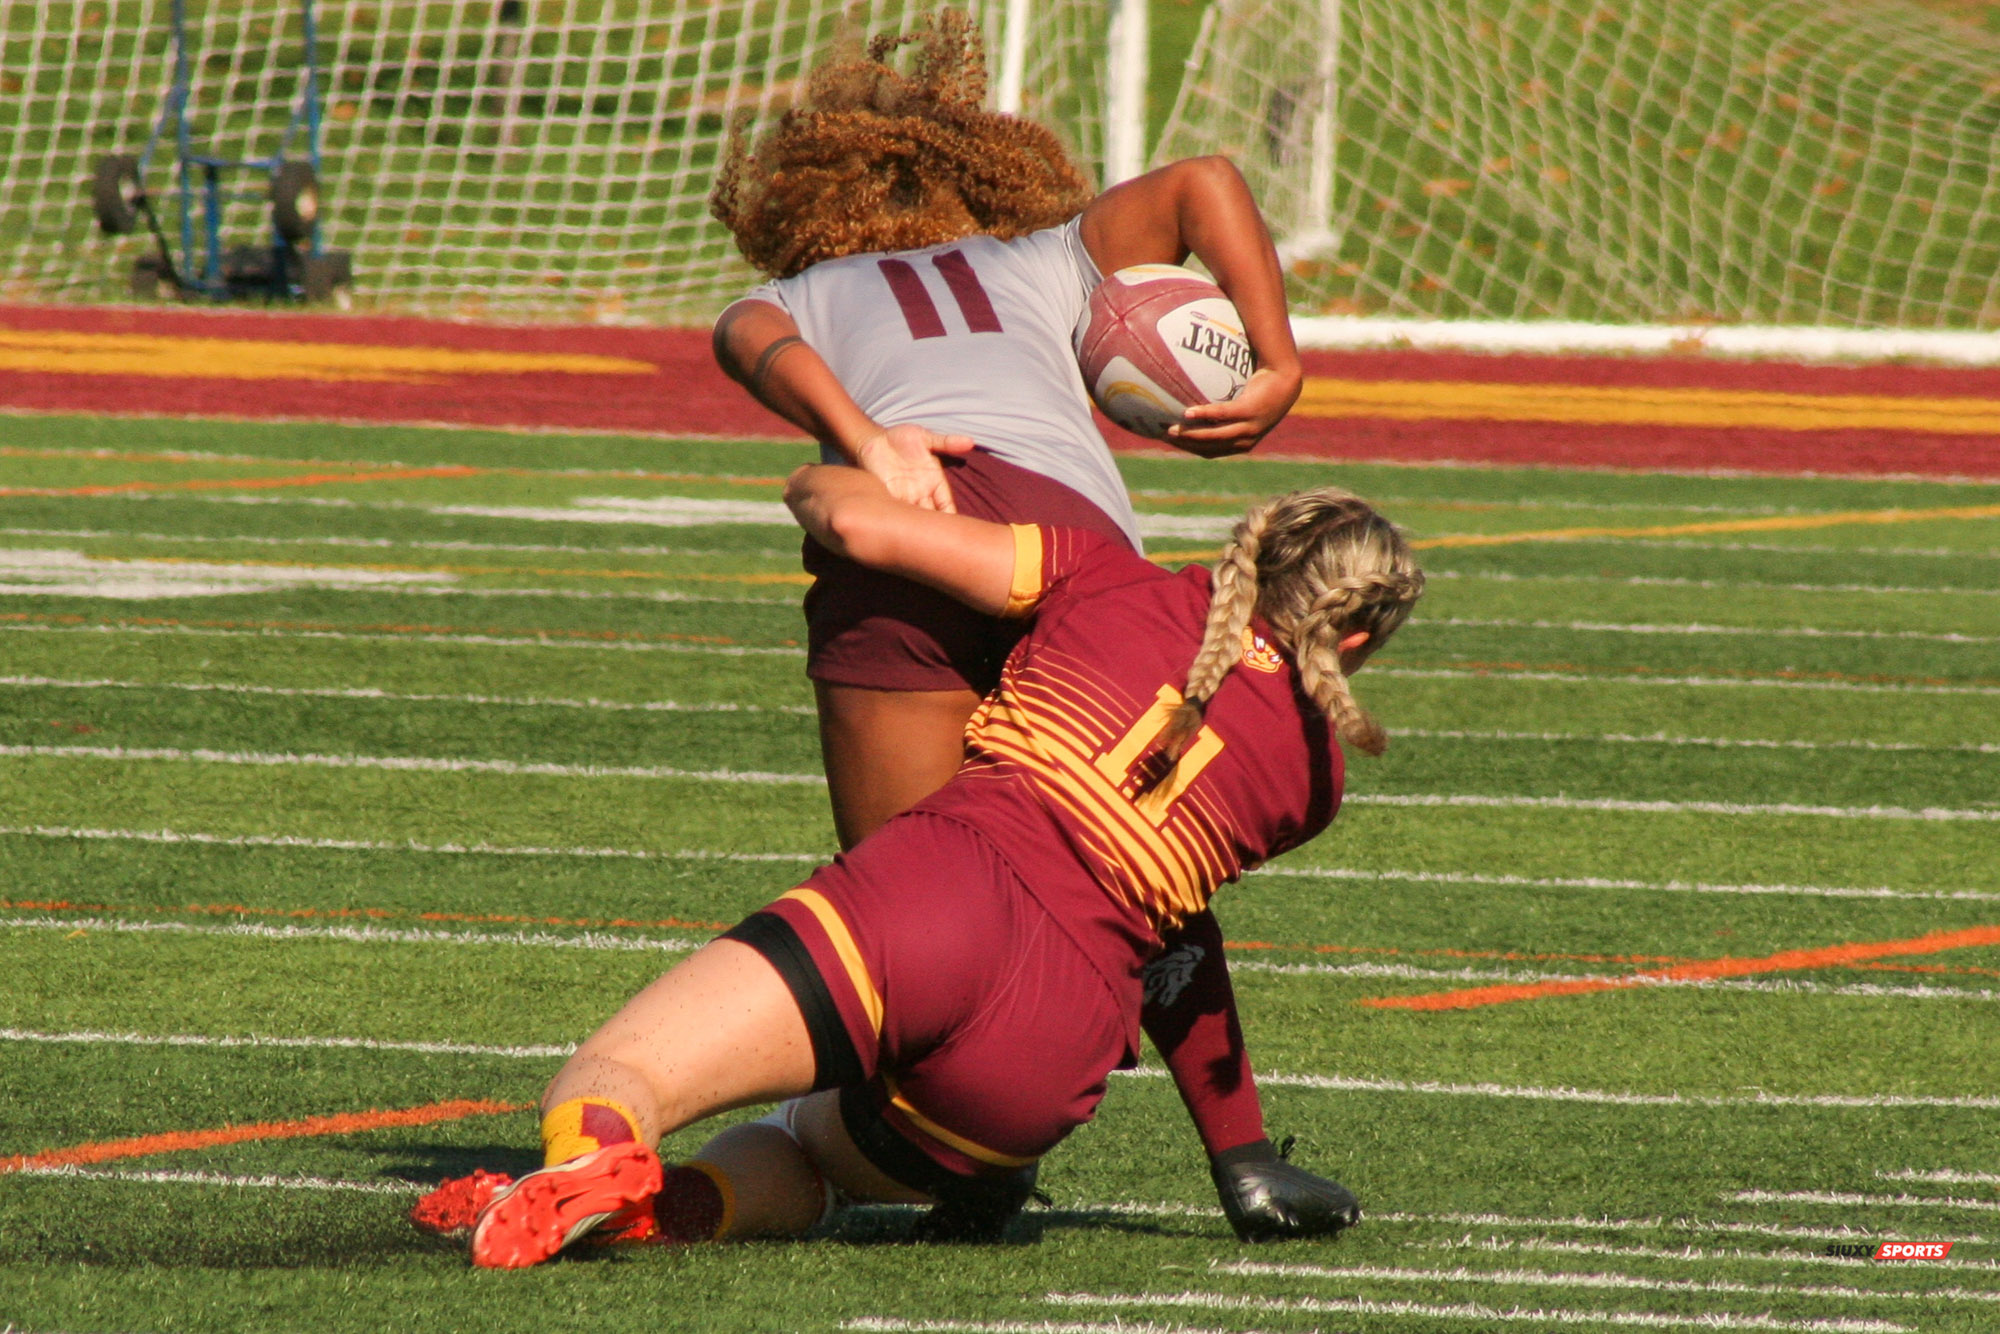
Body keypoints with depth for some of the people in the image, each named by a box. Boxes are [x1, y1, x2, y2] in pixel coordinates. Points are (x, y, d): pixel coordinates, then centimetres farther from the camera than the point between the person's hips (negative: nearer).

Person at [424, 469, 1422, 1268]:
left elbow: (848, 518, 12)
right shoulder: (1313, 768, 17)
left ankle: (595, 1157, -42)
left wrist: (830, 477, 36)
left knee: (595, 1097, -1)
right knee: (797, 1141, 30)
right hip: (1064, 1044, 2)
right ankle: (690, 1201, -9)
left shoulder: (1108, 579, 13)